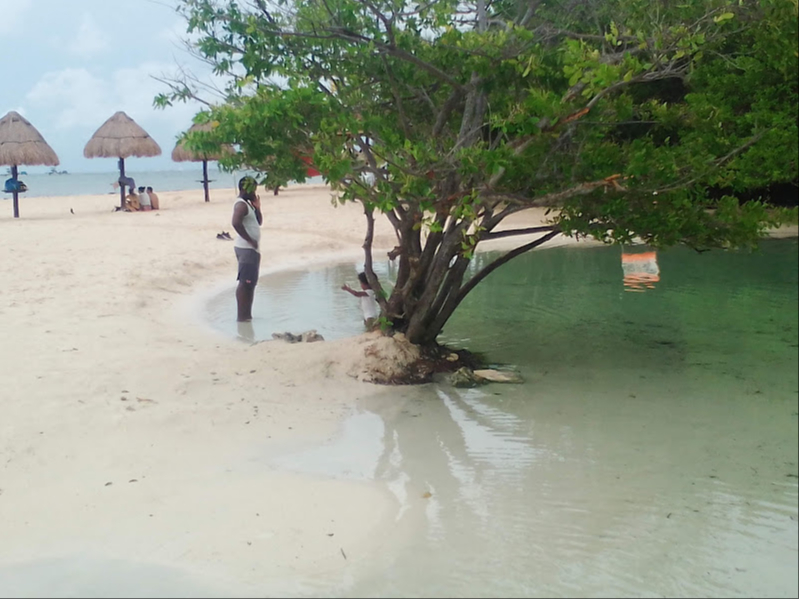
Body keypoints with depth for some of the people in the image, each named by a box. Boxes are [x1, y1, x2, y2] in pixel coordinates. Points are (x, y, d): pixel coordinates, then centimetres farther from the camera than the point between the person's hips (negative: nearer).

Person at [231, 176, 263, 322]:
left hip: (252, 249, 11)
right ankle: (241, 315, -7)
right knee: (245, 282, -9)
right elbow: (236, 222, -32)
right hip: (246, 249, -11)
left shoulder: (248, 204, 16)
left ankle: (247, 314, 20)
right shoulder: (241, 204, -15)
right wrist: (249, 240, -25)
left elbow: (259, 222, 21)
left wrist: (257, 208, 5)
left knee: (251, 282, 14)